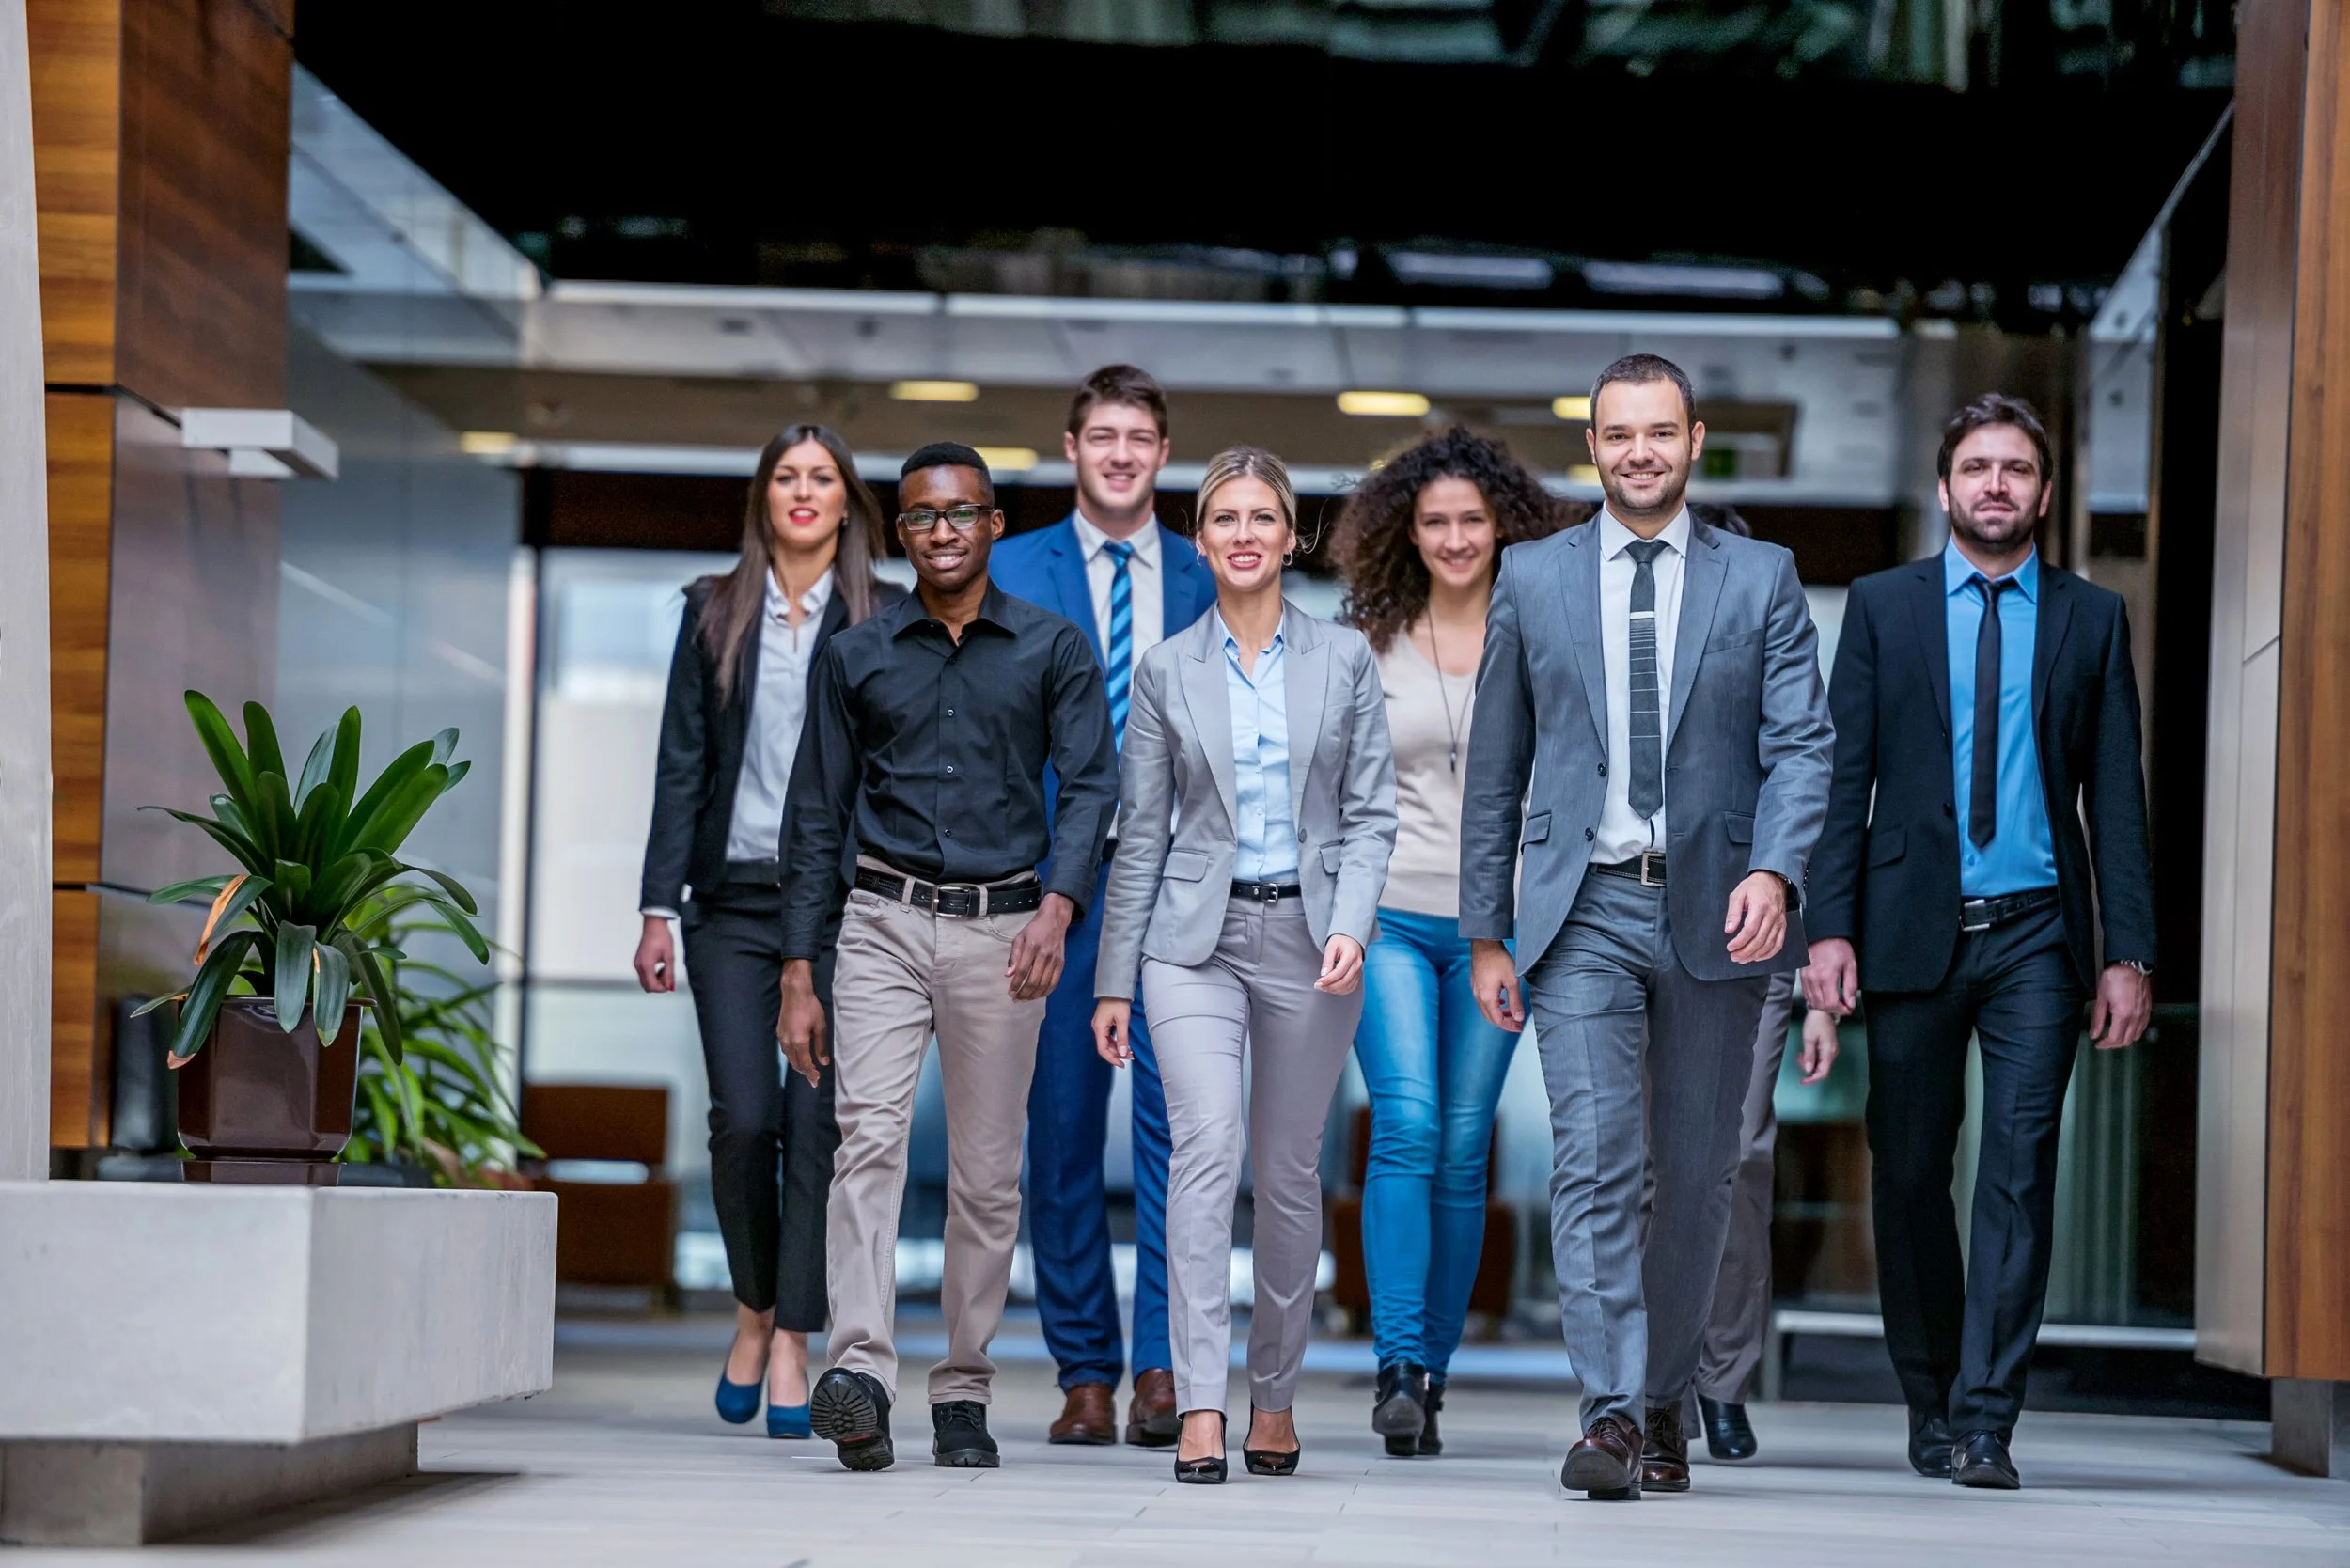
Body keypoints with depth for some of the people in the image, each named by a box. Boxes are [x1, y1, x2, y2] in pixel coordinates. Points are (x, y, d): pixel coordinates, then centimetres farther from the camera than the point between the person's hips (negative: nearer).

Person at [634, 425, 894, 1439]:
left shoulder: (884, 620, 6)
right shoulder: (715, 613, 10)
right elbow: (681, 764, 8)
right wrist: (658, 907, 1)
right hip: (734, 899, 1)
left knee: (817, 1120, -6)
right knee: (743, 1119, -6)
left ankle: (791, 1348, 0)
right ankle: (754, 1310, 17)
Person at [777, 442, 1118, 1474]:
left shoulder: (1052, 650, 6)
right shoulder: (856, 657, 9)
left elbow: (1089, 783, -2)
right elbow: (817, 818, 10)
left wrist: (1060, 902, -21)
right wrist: (798, 974, 4)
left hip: (1001, 929, 0)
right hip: (885, 923, 0)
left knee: (987, 1172, 3)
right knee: (869, 1135, -17)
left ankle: (962, 1393, 12)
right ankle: (859, 1372, -28)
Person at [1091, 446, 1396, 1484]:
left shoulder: (1344, 659, 5)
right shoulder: (1166, 671, 5)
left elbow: (1370, 811, 3)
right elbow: (1140, 833, 7)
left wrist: (1352, 925, -13)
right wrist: (1113, 979, 6)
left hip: (1308, 936, 1)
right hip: (1197, 939, -1)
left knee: (1289, 1170, 7)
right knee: (1206, 1146, -17)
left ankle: (1275, 1396, 20)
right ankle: (1201, 1407, -20)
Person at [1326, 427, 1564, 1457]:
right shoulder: (1368, 644, 7)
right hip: (1388, 915, -1)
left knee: (1462, 1149, 2)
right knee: (1405, 1125, -16)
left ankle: (1431, 1371, 12)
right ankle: (1398, 1365, -18)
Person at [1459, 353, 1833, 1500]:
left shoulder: (1760, 579, 6)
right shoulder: (1533, 578, 8)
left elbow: (1801, 745, -1)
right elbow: (1495, 768, 11)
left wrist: (1773, 870, -19)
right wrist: (1486, 932, 7)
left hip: (1714, 912, 1)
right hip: (1584, 910, -1)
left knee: (1697, 1172, 7)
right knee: (1595, 1159, -13)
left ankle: (1663, 1403, 22)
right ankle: (1610, 1415, -17)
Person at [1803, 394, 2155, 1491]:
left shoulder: (2093, 619, 8)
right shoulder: (1883, 606, 7)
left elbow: (2116, 795, 6)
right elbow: (1846, 775, 4)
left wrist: (2129, 953, -2)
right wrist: (1831, 928, -6)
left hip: (2036, 936, 0)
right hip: (1913, 931, 1)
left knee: (2019, 1174, -8)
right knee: (1909, 1175, 6)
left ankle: (1984, 1422, -8)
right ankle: (1930, 1402, 22)